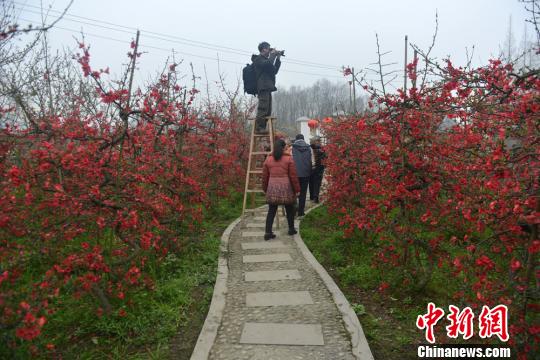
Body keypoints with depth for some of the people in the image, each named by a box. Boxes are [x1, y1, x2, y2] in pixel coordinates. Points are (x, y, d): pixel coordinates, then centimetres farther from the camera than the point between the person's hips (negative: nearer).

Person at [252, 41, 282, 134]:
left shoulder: (265, 59, 27)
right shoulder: (258, 59, -2)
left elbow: (274, 71, 25)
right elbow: (268, 64, -21)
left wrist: (278, 59, 17)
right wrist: (273, 54, -6)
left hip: (267, 88, 10)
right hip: (263, 88, -10)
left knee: (267, 111, 8)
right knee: (263, 109, -16)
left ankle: (262, 129, 10)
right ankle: (259, 128, -17)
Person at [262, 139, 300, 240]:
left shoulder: (268, 159, 4)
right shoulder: (288, 159, -4)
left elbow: (265, 176, 9)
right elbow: (293, 176, -4)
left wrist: (265, 189, 20)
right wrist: (296, 189, 5)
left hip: (272, 187, 2)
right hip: (286, 187, -2)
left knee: (271, 210, 6)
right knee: (289, 209, 15)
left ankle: (268, 232, 0)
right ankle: (291, 229, 27)